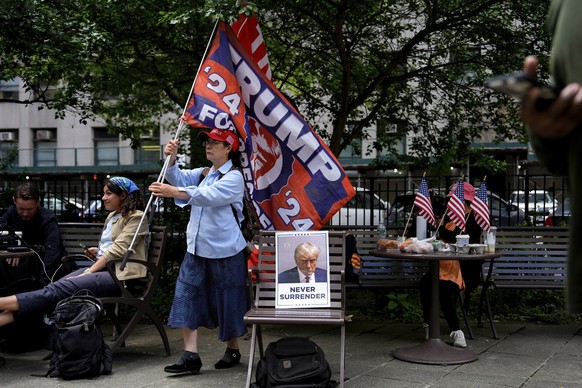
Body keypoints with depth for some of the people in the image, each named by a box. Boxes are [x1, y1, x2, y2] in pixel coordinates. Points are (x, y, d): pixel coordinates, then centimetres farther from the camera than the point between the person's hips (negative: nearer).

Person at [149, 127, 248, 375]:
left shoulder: (234, 177, -11)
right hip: (197, 248, 7)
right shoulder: (203, 173, 15)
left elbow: (208, 195, -27)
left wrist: (173, 192, -37)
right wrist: (171, 160, -17)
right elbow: (181, 179, 0)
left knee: (228, 299, 5)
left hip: (225, 251, -7)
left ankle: (232, 350, 24)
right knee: (187, 296, -2)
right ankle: (190, 355, 1)